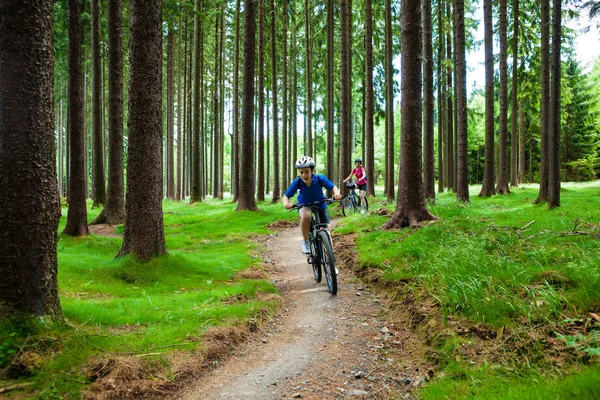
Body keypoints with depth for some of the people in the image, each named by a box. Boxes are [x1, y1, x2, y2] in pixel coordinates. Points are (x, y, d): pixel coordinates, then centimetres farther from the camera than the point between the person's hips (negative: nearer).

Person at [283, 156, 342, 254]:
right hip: (304, 205, -1)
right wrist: (286, 203, -46)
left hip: (320, 204, 1)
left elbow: (333, 187, -19)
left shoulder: (320, 179, -28)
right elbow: (285, 196, -23)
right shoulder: (297, 182, -28)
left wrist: (337, 193, -42)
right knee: (305, 216, -36)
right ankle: (305, 241, -14)